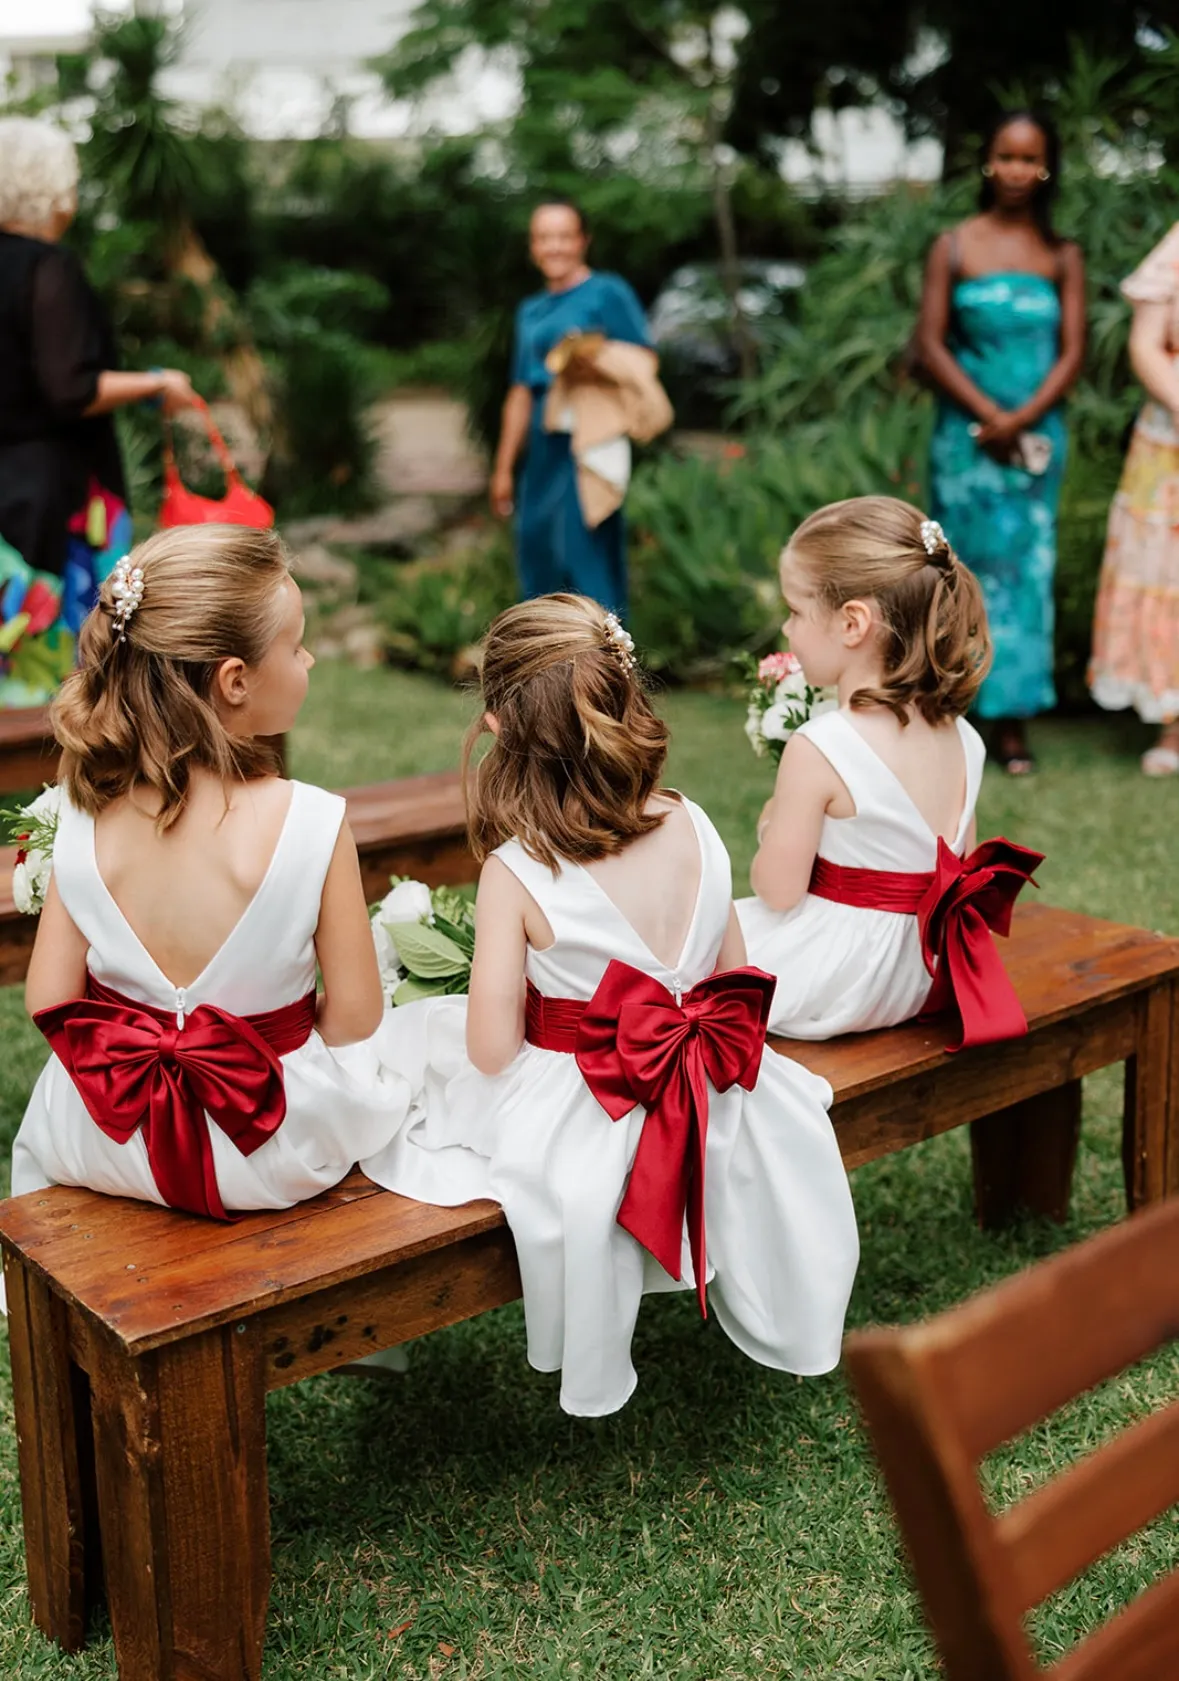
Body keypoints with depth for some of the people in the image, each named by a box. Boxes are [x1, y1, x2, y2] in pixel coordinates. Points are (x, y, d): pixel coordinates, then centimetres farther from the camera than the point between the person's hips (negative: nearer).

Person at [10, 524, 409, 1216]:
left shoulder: (84, 823, -14)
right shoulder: (312, 823, -24)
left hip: (108, 1142, 3)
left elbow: (49, 1002, -6)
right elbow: (354, 1017, -15)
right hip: (275, 1154, -2)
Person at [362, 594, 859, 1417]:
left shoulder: (515, 873, -20)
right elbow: (737, 978, 4)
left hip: (574, 1124, -4)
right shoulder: (692, 827, -7)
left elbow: (492, 1050, -17)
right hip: (712, 1116, 4)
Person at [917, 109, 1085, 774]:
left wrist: (1020, 420, -13)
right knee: (967, 563, 1)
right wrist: (988, 416, -12)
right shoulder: (954, 247, 2)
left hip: (1038, 436, 1)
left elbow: (1073, 353, 1)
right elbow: (931, 344, -3)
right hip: (967, 435, -1)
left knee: (1028, 568, 2)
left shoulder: (1063, 256, 6)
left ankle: (1013, 718, 6)